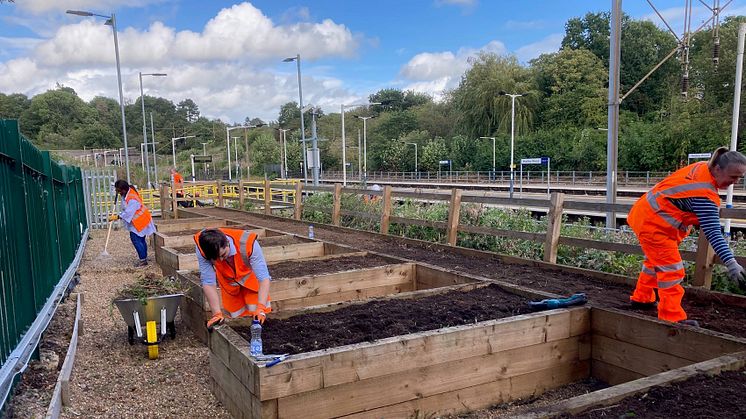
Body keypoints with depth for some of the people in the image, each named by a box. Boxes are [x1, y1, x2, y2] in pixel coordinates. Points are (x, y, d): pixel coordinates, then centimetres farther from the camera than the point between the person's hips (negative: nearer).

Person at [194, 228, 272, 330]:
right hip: (228, 282, 2)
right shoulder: (202, 248, -35)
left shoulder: (248, 243, -40)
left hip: (250, 278, -1)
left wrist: (261, 309, -49)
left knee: (258, 317, -9)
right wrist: (217, 314, -32)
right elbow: (208, 282, -30)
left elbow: (264, 278, -39)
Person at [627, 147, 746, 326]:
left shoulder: (702, 167, -3)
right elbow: (712, 232, -31)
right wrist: (731, 264, -34)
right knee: (671, 269, -7)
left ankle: (641, 298, 38)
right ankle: (672, 317, -1)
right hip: (653, 224, -11)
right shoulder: (704, 195, -29)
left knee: (655, 260, 24)